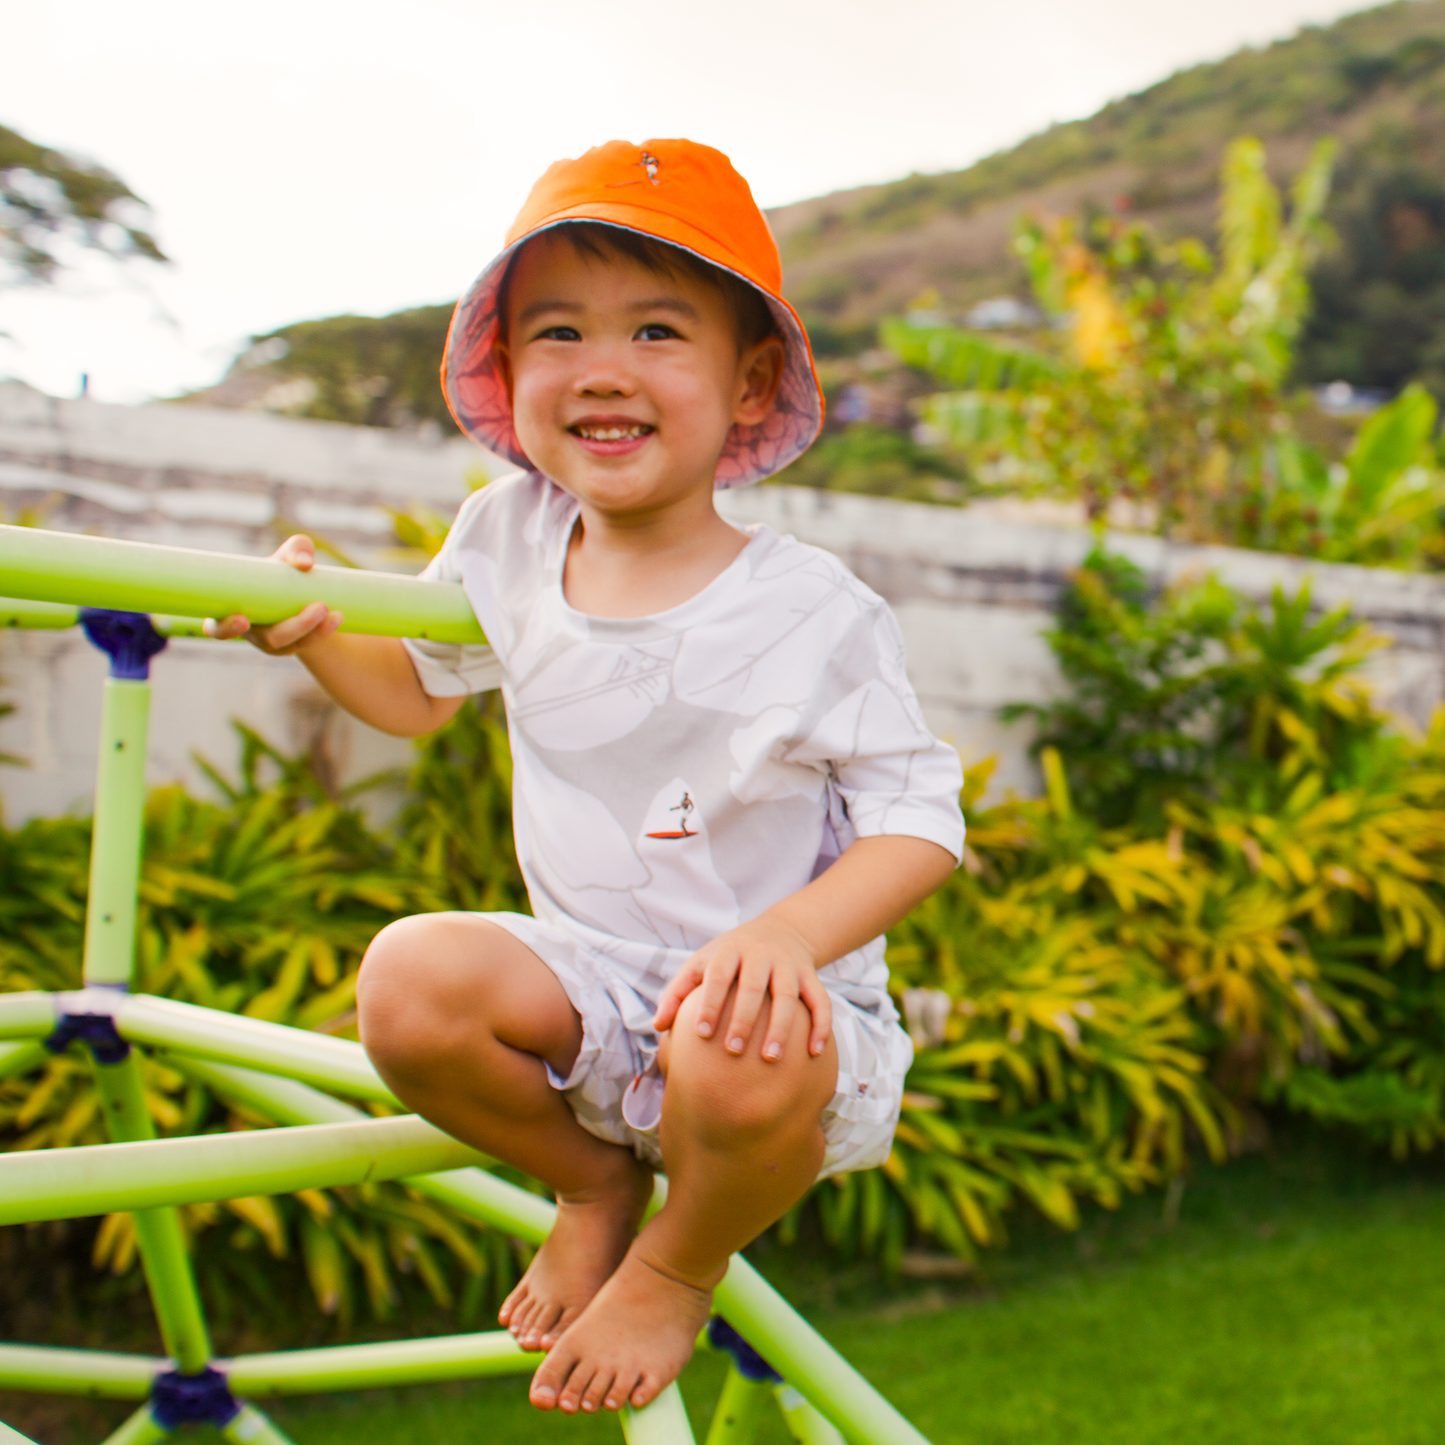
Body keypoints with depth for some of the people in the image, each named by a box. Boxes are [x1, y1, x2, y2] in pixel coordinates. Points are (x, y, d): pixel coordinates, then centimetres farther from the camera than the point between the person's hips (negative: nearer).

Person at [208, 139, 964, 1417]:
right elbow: (414, 692, 18)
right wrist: (312, 632, -4)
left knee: (750, 1066, -38)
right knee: (410, 980, -26)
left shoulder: (810, 613, -15)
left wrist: (791, 934, -31)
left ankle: (678, 1269, 1)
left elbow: (920, 818, -12)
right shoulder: (508, 544, 0)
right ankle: (594, 1181, 7)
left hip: (773, 1000, -3)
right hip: (593, 989, 4)